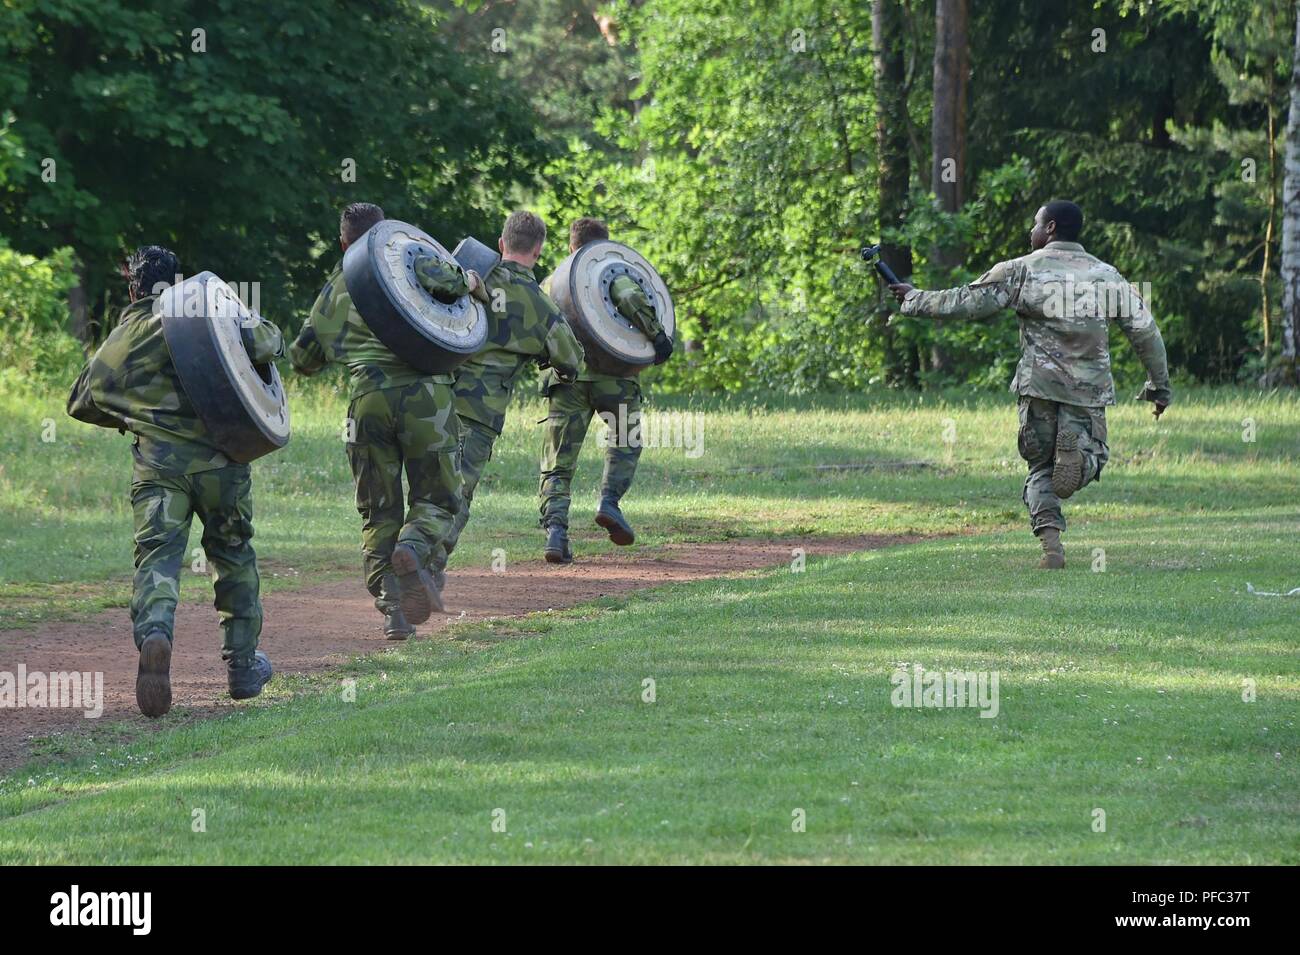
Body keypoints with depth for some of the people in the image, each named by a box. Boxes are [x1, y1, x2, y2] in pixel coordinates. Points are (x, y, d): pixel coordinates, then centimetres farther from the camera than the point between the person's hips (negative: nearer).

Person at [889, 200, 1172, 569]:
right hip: (1090, 387, 1)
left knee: (1041, 468, 12)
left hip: (1039, 383, -1)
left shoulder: (1022, 270, 0)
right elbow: (1145, 331, 8)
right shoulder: (1106, 275, 8)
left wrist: (914, 299, 14)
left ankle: (1050, 541, -8)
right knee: (1093, 455, 15)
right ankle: (1079, 451, -23)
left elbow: (965, 303, 0)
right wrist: (1159, 386, 17)